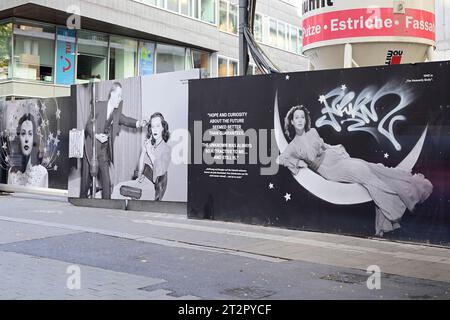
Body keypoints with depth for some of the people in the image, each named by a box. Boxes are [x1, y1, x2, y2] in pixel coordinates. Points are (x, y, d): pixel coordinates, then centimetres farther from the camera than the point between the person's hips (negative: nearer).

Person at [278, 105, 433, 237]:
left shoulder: (312, 132, 18)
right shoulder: (294, 145, 4)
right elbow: (281, 159, 0)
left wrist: (338, 148, 14)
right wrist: (298, 162, -10)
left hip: (337, 157, 6)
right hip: (327, 167, -6)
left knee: (373, 168, -14)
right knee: (362, 173, -26)